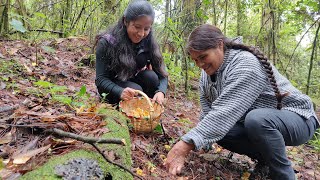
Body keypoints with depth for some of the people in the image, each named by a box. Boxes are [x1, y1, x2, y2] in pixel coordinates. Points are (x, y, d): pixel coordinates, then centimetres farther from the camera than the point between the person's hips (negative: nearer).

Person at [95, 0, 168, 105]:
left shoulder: (148, 42, -12)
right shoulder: (107, 43, -21)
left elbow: (162, 75, -13)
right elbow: (101, 79, -22)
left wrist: (161, 92, -36)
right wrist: (120, 92, -43)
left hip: (133, 81, 4)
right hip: (112, 88, -3)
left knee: (151, 77, -25)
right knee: (136, 90, -32)